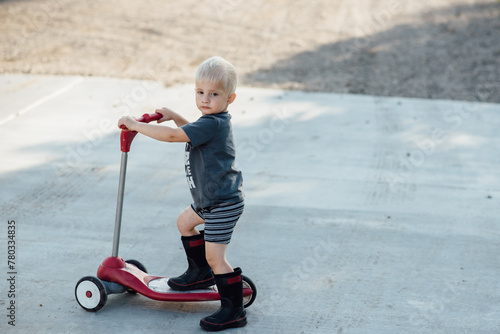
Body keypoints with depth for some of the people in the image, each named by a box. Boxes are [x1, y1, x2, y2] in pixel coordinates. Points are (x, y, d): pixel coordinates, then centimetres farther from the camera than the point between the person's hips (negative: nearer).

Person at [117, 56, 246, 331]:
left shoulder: (212, 124, -26)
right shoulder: (214, 121, 6)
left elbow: (172, 136, -33)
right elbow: (192, 133, 31)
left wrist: (136, 125, -25)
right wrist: (174, 116, 20)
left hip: (224, 204, -11)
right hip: (211, 199, 11)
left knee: (214, 256, -10)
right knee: (184, 222, 29)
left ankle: (233, 311, -1)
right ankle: (200, 274, 43)